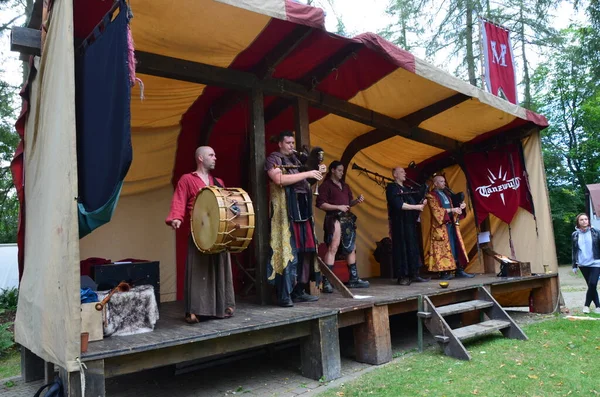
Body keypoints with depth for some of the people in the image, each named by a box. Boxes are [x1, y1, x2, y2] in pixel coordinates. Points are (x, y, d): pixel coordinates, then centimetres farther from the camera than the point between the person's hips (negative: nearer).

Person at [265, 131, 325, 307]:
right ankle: (284, 295, -7)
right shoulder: (273, 158, -2)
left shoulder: (296, 160, 21)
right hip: (285, 211, -8)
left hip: (302, 209, 8)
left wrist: (317, 173, 9)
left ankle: (299, 291, 14)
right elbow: (279, 180, -19)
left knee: (304, 250, 7)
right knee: (287, 250, -11)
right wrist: (307, 174, -17)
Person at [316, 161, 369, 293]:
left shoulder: (345, 186, 21)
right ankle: (326, 282, -18)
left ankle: (353, 279, 19)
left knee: (351, 248, 11)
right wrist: (338, 207, -16)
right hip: (334, 218, -8)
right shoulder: (325, 185, -3)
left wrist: (357, 200, 4)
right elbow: (320, 204, -11)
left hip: (348, 219, 8)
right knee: (333, 248, -17)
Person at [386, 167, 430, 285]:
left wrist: (421, 203, -3)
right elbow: (398, 205, -16)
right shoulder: (392, 188, -5)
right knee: (402, 247, -7)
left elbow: (415, 202, 20)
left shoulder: (407, 188, 20)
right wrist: (416, 207, -13)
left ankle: (414, 274, 9)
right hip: (400, 223, -8)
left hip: (411, 222, 8)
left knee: (413, 247, 5)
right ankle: (402, 276, -3)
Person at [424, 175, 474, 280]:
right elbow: (436, 210, -14)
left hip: (451, 223, 8)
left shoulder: (446, 194, 20)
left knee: (456, 246, 4)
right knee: (443, 248, -7)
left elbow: (450, 208, 20)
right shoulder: (431, 195, -4)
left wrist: (460, 207, 1)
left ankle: (459, 270, 7)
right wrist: (452, 210, -17)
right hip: (441, 225, -7)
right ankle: (444, 272, -2)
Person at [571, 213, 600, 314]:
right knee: (591, 285, 7)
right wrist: (574, 265, 9)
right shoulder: (575, 235, 4)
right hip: (583, 264, 2)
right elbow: (574, 250, 10)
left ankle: (586, 305, 1)